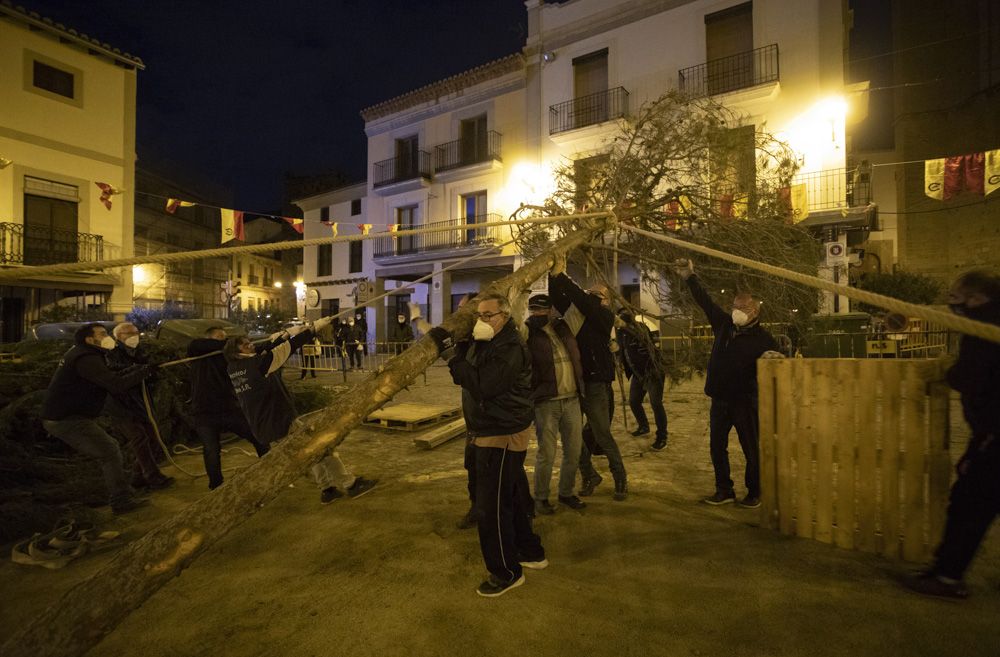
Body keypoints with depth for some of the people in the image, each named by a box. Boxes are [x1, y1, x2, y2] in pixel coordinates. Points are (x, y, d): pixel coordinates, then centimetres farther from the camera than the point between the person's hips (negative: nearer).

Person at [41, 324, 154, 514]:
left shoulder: (81, 355, 15)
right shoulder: (86, 359, -20)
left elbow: (110, 379, 14)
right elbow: (117, 385, -28)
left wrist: (137, 369, 6)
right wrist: (145, 371, -18)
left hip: (63, 416, 11)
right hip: (67, 420, -11)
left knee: (111, 448, 14)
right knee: (110, 454, -10)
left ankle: (123, 495, 21)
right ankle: (122, 502, -6)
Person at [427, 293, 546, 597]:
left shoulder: (510, 349, -22)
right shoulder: (482, 343, 9)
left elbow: (481, 385, -31)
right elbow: (467, 375, 15)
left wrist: (449, 351, -28)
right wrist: (453, 345, 1)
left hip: (503, 436, -10)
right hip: (493, 433, 10)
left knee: (492, 505, -1)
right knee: (513, 497, 22)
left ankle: (506, 572, 19)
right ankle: (530, 552, 40)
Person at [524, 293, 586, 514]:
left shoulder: (563, 327, 8)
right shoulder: (529, 333, -5)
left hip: (572, 400, 5)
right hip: (546, 403, -5)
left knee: (573, 452, 12)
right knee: (546, 454, 1)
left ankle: (565, 493, 32)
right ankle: (540, 498, 22)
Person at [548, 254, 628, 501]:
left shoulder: (604, 316, -5)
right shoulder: (575, 312, 10)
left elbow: (582, 300, -20)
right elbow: (557, 298, -1)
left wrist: (561, 275, -22)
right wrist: (554, 274, -13)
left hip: (594, 383, -5)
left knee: (603, 435, 3)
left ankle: (621, 478, 24)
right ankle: (589, 475, 32)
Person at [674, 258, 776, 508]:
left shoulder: (763, 338, -8)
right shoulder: (724, 324, 4)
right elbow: (705, 301, 8)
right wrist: (690, 277, 5)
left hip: (745, 401, -5)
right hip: (719, 399, 5)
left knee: (751, 449, 8)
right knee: (717, 446, 11)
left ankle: (754, 492, 25)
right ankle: (724, 490, 25)